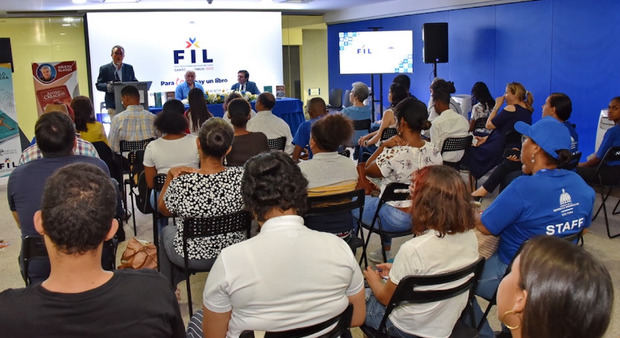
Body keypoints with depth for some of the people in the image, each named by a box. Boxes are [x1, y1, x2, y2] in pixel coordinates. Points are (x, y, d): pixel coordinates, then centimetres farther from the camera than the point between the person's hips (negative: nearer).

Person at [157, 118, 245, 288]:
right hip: (235, 255, 3)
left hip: (193, 258, -2)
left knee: (166, 230, 33)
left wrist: (170, 175, -6)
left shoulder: (182, 184, -30)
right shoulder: (241, 177, -24)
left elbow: (163, 210, -7)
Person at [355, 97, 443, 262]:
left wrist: (383, 145, -15)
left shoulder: (394, 154, -28)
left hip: (397, 220, -6)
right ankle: (386, 250, 46)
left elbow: (367, 171, -10)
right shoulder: (434, 151, -10)